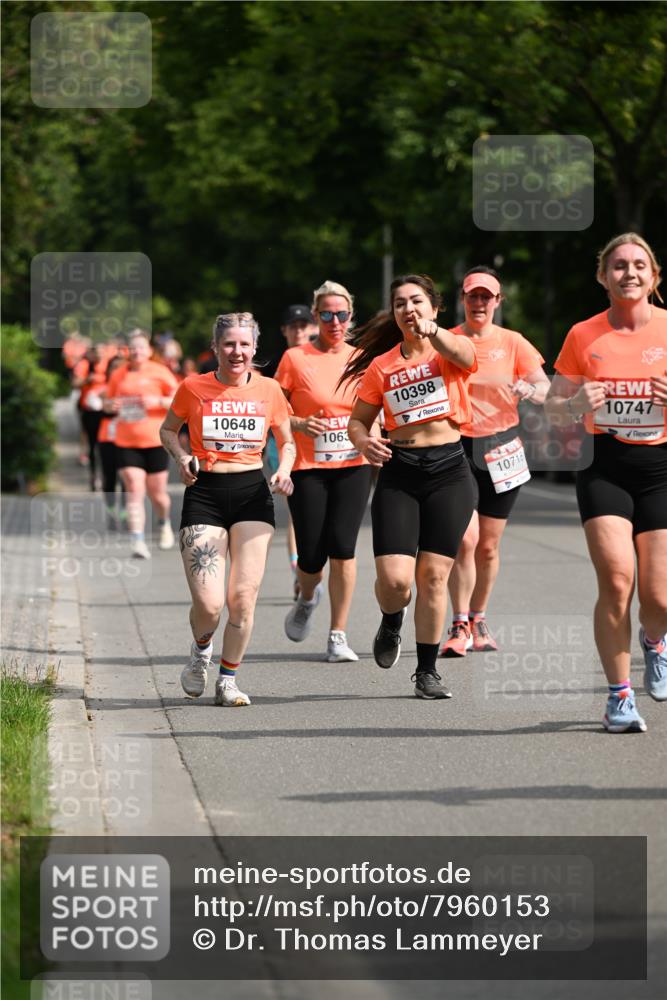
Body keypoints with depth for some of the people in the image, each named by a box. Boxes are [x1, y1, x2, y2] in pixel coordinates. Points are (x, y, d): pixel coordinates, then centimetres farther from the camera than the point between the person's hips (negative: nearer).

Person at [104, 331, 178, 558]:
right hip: (126, 443, 1)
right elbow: (107, 404, 20)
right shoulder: (118, 375, 7)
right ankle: (138, 542, -16)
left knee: (157, 493, 7)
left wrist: (158, 401, -19)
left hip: (155, 442, -1)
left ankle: (164, 524, 40)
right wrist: (111, 405, -4)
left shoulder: (159, 372, -1)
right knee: (134, 490, -12)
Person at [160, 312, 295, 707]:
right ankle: (202, 649, 24)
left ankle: (229, 679, 12)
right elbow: (168, 429, 15)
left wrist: (284, 470, -5)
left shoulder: (269, 390, 4)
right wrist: (182, 456, -5)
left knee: (243, 596, -7)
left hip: (252, 493, 2)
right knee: (208, 603, -11)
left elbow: (287, 442, 15)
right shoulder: (193, 388, -1)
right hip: (204, 494, -2)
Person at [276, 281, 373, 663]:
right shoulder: (295, 358, -2)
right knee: (312, 556, -2)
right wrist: (298, 424, -17)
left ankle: (338, 635, -1)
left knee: (343, 547, -11)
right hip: (308, 469, -1)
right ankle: (307, 599, 34)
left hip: (353, 465, 2)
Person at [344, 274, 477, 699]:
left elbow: (463, 354, -26)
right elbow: (358, 421, 13)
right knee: (394, 578, -10)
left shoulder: (450, 350, 0)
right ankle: (391, 625, 25)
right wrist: (364, 442, -11)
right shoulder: (381, 366, 6)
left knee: (433, 575, -1)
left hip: (449, 471, -1)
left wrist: (432, 331, -47)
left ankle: (427, 670, 13)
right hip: (398, 474, 1)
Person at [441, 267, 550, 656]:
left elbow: (544, 388, -2)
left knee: (488, 545, 7)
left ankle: (478, 620, 24)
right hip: (456, 449, -2)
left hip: (501, 451, 2)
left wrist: (528, 389, -24)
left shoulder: (512, 342, 5)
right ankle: (460, 627, -8)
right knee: (464, 539, -15)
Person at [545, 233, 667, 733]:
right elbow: (553, 407, 10)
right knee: (616, 580, -17)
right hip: (604, 466, 0)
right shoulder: (584, 336, 4)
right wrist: (579, 404, -12)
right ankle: (619, 694, -2)